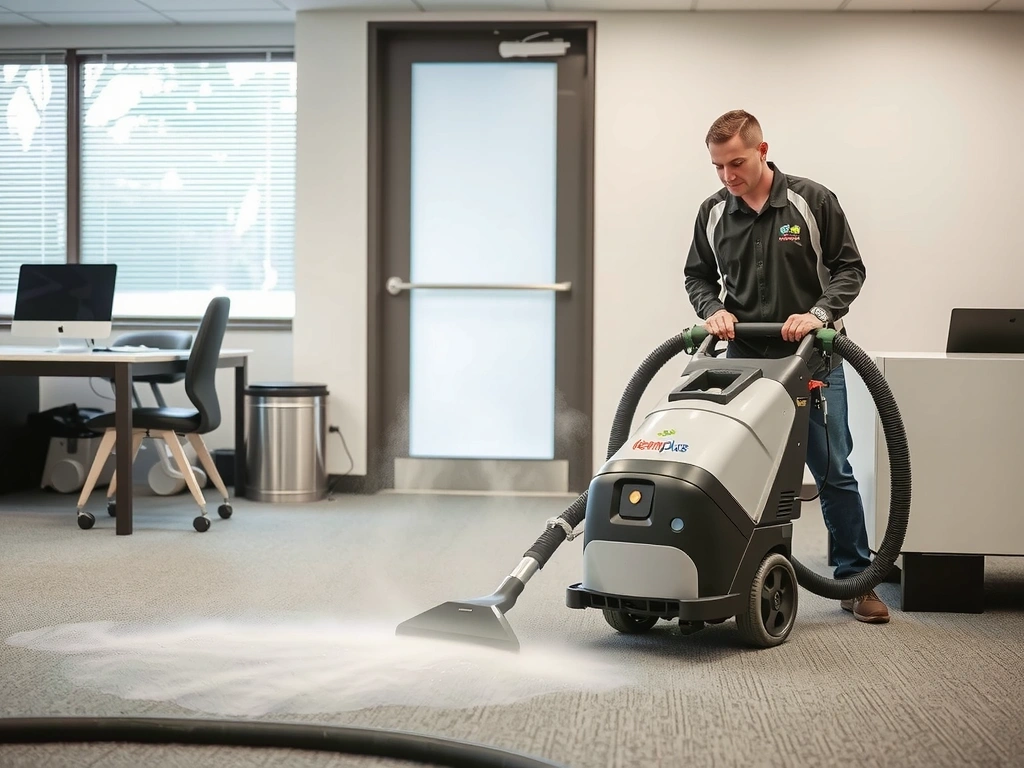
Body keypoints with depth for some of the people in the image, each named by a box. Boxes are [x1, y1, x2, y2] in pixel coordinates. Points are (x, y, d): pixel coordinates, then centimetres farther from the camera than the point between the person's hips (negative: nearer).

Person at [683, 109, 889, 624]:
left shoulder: (812, 202, -5)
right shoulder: (713, 213, 4)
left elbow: (849, 268, -2)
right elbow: (697, 276, 14)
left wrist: (819, 313, -18)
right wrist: (712, 310, -6)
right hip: (744, 361, 3)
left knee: (834, 472, 1)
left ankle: (855, 580, 11)